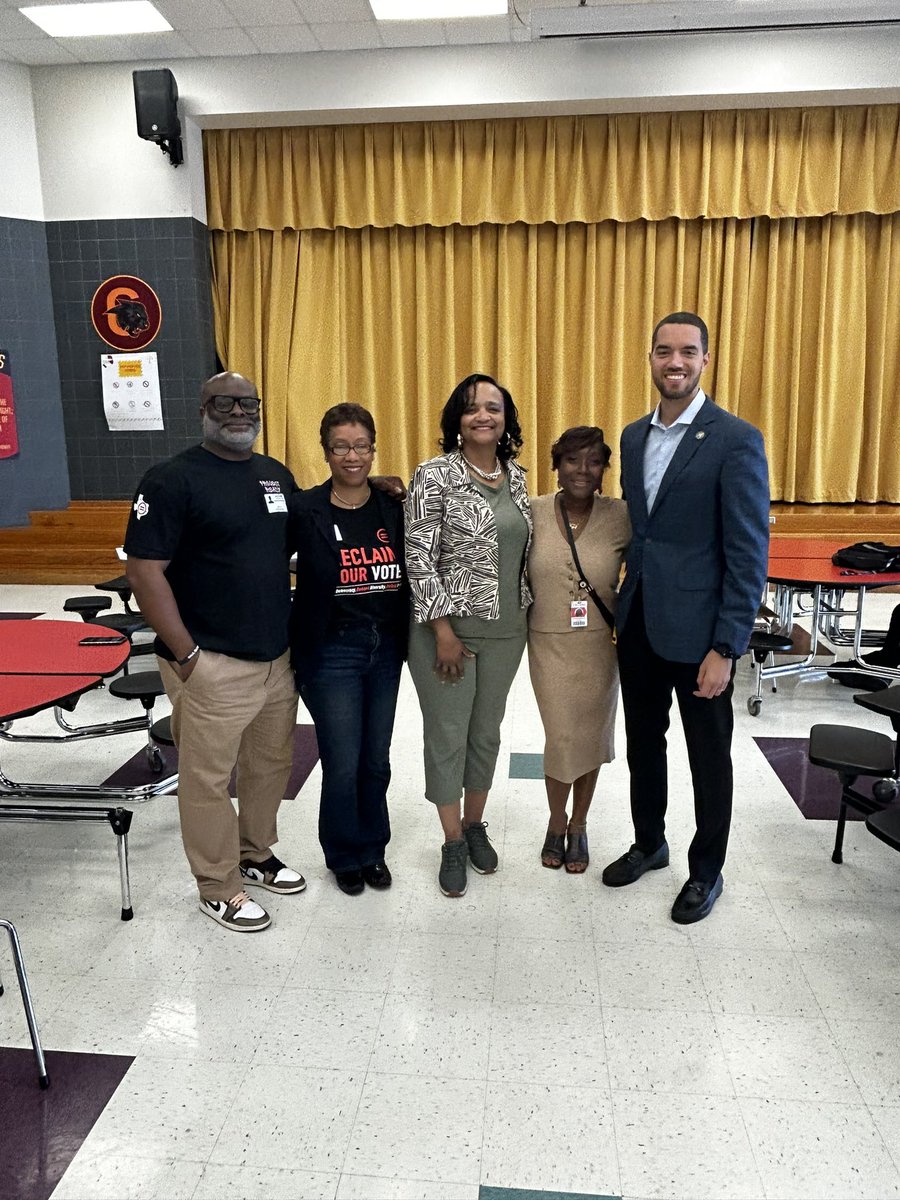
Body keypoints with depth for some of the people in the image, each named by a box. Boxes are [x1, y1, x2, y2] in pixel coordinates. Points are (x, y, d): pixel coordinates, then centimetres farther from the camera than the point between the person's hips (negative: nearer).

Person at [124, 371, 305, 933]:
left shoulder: (277, 474, 10)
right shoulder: (172, 479, -11)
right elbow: (144, 571, -14)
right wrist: (186, 655, -15)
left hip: (278, 658, 7)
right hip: (213, 666, -6)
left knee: (271, 766, 18)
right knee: (209, 779, 7)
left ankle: (256, 855, 40)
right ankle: (219, 888, 25)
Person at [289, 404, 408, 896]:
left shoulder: (393, 509, 1)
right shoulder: (305, 509, -9)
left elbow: (411, 574, 8)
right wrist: (291, 641, -9)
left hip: (385, 650, 4)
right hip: (331, 652, -3)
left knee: (376, 760, 14)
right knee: (342, 764, 3)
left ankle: (373, 847, 36)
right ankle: (345, 855, 28)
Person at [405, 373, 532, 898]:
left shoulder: (516, 475, 6)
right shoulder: (436, 475, -12)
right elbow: (418, 557, -15)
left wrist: (526, 615, 13)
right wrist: (444, 630, -16)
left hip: (505, 629, 6)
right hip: (447, 627, -5)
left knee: (487, 730, 16)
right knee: (448, 734, 6)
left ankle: (475, 824, 36)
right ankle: (453, 842, 25)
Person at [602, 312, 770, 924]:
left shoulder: (736, 440, -12)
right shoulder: (633, 436, 8)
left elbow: (749, 552, -14)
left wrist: (725, 648, -17)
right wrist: (625, 605, 9)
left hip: (698, 630, -6)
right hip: (638, 623, 6)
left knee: (709, 757, 11)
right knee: (643, 742, 19)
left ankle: (706, 871, 31)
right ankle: (649, 843, 41)